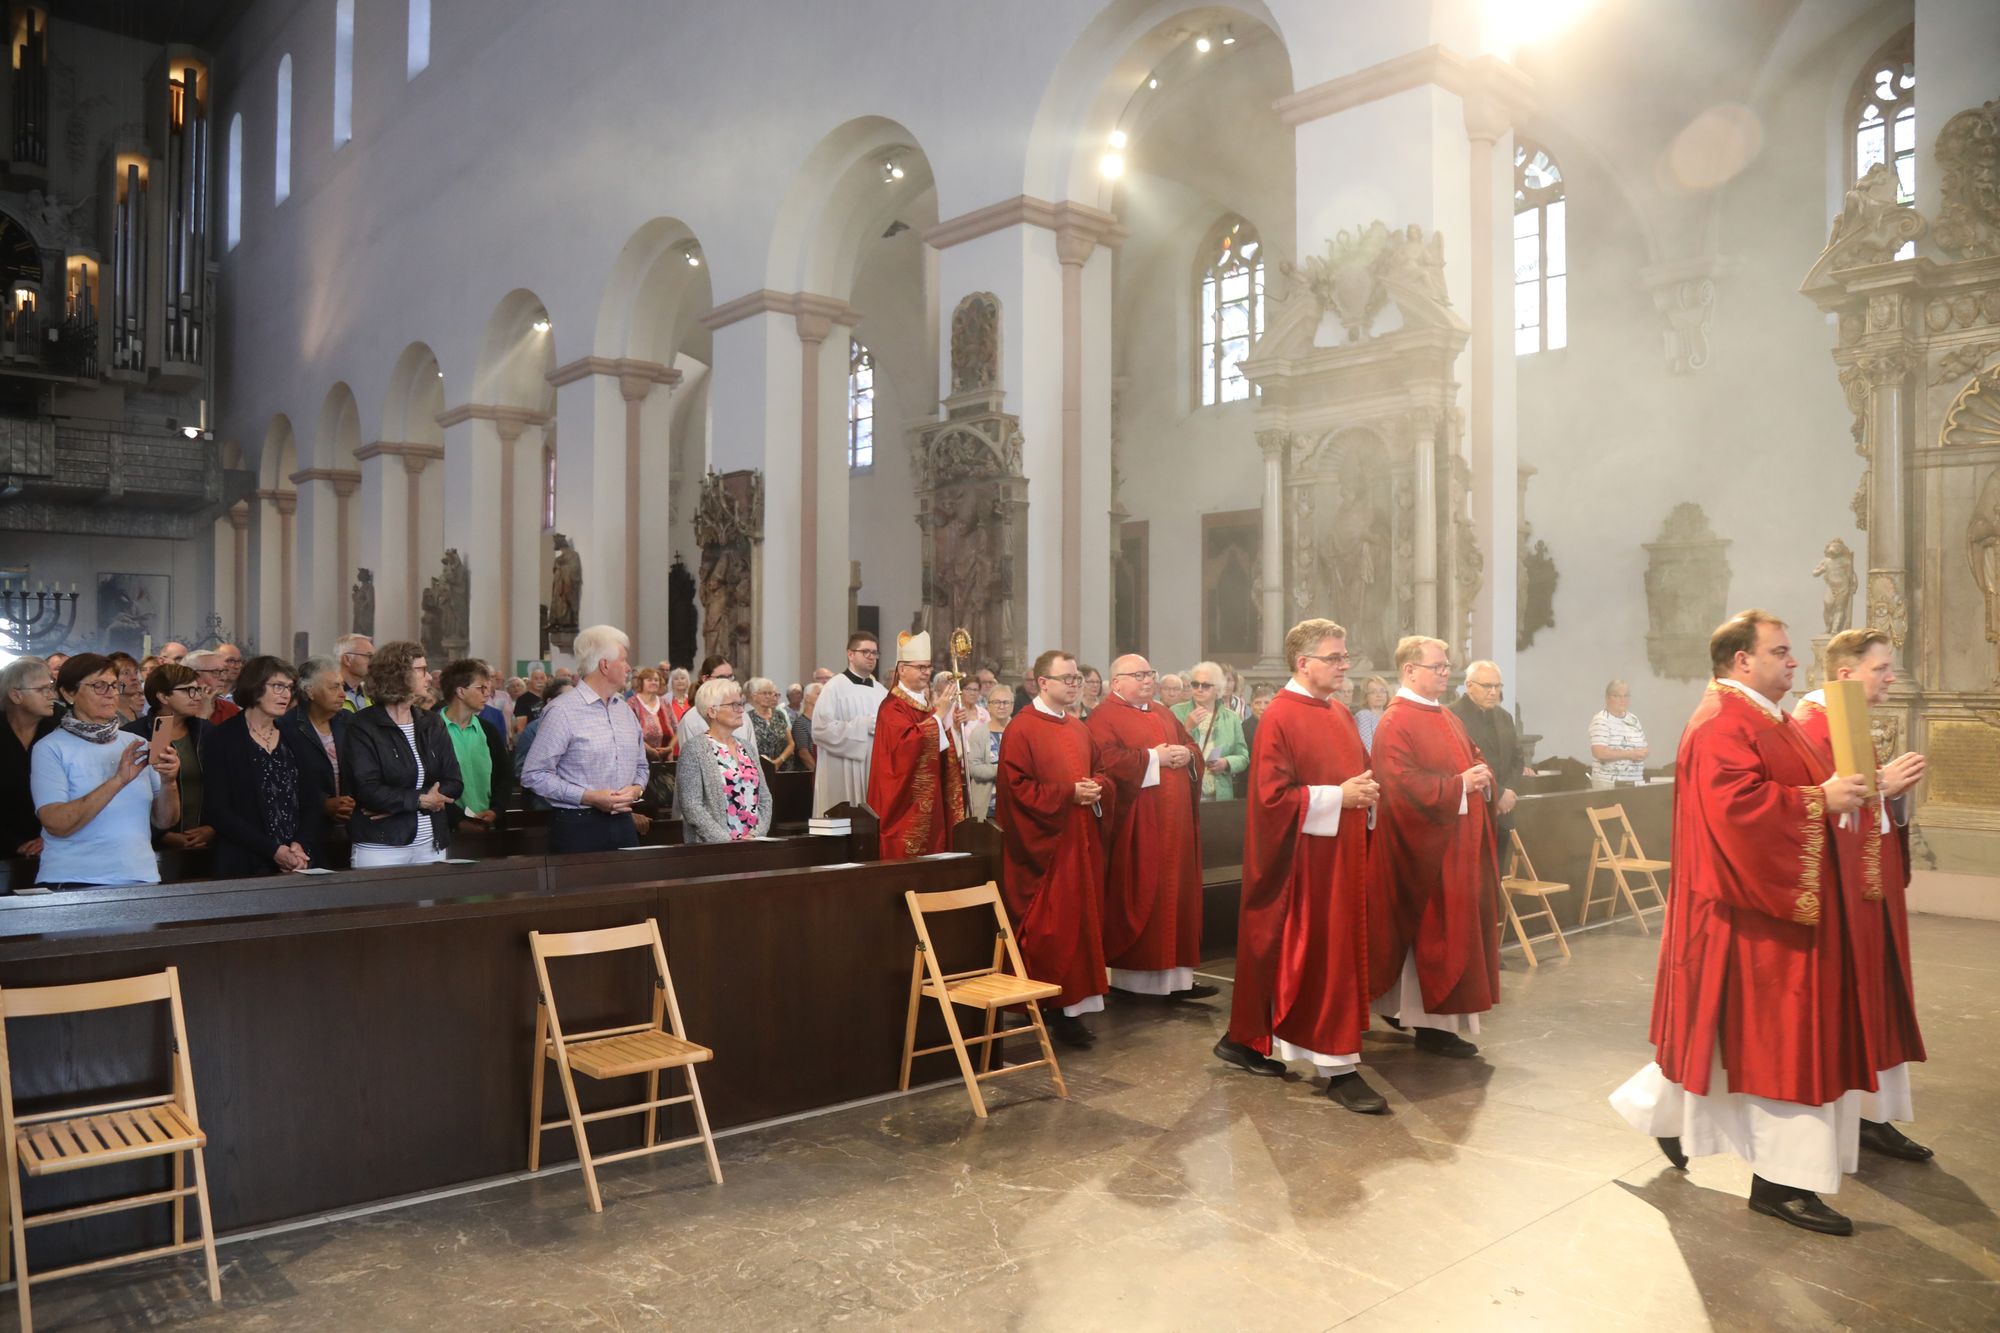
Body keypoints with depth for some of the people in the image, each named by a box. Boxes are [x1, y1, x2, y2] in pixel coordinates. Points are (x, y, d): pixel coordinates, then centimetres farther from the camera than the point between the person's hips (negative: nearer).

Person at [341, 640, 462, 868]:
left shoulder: (432, 723, 10)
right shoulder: (362, 727, -6)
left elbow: (452, 782, 2)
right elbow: (367, 790, -16)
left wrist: (396, 803, -9)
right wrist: (420, 800, -11)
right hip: (380, 847, -5)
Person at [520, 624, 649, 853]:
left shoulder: (626, 712, 12)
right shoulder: (562, 712, -9)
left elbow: (640, 765, 22)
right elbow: (534, 774, -12)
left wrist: (636, 789, 0)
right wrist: (588, 797, -17)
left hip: (623, 824, 6)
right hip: (577, 828, -6)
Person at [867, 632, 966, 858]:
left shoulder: (929, 702, 14)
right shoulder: (892, 707, -12)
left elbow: (944, 747, 16)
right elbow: (905, 744, -28)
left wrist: (953, 722, -4)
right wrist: (938, 714, -25)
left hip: (932, 799, 8)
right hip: (908, 803, -8)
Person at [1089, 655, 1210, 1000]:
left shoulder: (1163, 714, 19)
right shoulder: (1104, 718, -6)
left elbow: (1190, 743, 20)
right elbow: (1106, 761, -20)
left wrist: (1186, 754, -3)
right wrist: (1153, 757, -16)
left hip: (1173, 821, 8)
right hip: (1135, 825, -8)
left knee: (1175, 892, 7)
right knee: (1137, 895, -3)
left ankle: (1175, 974, 11)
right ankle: (1129, 972, 7)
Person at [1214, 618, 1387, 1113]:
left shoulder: (1341, 716, 13)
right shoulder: (1280, 719, -13)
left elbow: (1357, 772, 22)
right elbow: (1272, 796, -18)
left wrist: (1365, 793, 0)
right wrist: (1337, 797, -19)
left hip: (1341, 853, 9)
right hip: (1303, 859, -9)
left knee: (1340, 949, 14)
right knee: (1320, 956, -4)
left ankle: (1247, 1040, 26)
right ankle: (1339, 1066, 3)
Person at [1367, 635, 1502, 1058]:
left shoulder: (1446, 718, 15)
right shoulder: (1396, 723, -15)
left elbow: (1471, 755, 24)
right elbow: (1402, 784, -23)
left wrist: (1481, 774, 2)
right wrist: (1459, 785, -23)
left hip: (1458, 842, 10)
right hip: (1425, 846, -10)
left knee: (1456, 929, 14)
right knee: (1435, 933, -5)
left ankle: (1407, 1008, 25)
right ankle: (1435, 1023, 4)